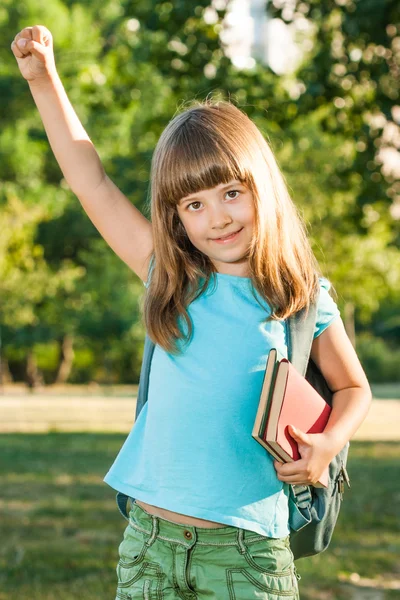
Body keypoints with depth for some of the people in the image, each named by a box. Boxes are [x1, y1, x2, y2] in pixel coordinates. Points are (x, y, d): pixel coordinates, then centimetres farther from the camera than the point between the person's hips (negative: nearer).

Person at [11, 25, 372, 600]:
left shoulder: (303, 299, 0)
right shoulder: (173, 282, 5)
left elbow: (353, 388, 13)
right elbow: (92, 181, 5)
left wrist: (327, 444, -7)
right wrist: (43, 79, 4)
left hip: (247, 549, -2)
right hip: (150, 536, 2)